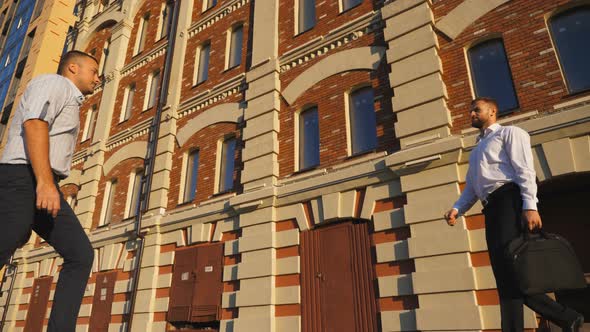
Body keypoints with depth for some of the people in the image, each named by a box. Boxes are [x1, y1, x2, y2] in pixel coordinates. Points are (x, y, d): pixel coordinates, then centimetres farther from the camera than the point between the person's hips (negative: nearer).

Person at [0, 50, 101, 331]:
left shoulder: (67, 104, 32)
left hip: (41, 188, 9)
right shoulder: (53, 83, 3)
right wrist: (45, 181, -28)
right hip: (23, 181, -9)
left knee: (81, 255, -2)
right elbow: (33, 124, -17)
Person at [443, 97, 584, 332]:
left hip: (509, 200, -8)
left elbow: (524, 169, -6)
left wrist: (530, 206, -19)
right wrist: (456, 209, 6)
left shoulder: (509, 132, 10)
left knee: (508, 268, -16)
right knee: (504, 273, 4)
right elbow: (470, 188, 25)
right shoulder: (476, 150, 32)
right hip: (491, 208, 8)